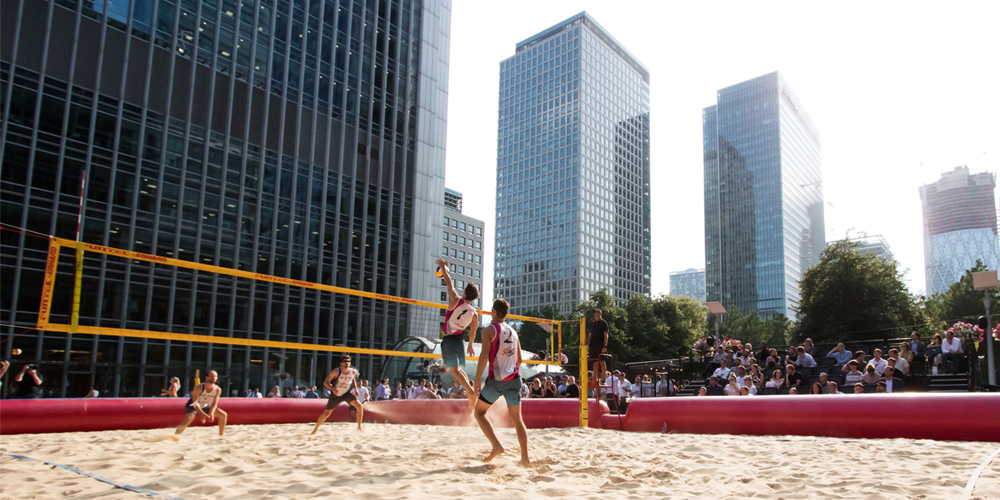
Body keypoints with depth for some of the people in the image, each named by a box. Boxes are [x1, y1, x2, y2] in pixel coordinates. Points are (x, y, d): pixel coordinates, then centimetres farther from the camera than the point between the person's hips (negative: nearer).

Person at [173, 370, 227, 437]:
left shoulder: (218, 390, -16)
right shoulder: (199, 388, -29)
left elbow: (214, 404, -9)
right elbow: (194, 402, -28)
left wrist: (211, 413, -29)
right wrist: (202, 414, -38)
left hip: (205, 406, 6)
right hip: (192, 406, -6)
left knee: (223, 415, -2)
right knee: (188, 420, -35)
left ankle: (221, 435, 10)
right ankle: (175, 436, -38)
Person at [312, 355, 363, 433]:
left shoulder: (353, 372, -8)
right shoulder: (336, 372, -20)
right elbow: (325, 382, -16)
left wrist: (355, 389, -1)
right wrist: (333, 388, -33)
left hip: (347, 394, 2)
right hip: (335, 395, -2)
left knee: (359, 406, -19)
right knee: (326, 413, 3)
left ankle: (359, 426, -5)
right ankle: (316, 428, 29)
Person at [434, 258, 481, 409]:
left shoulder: (456, 300, -13)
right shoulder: (474, 313, 0)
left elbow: (449, 283, -3)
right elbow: (472, 332, 11)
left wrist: (443, 266, 11)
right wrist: (470, 345, 27)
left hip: (449, 339, -6)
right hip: (460, 339, 6)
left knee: (454, 369, -10)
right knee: (459, 368, 20)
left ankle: (471, 392, -26)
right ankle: (470, 395, 13)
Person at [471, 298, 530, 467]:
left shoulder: (489, 329, -4)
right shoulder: (513, 331, 16)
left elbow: (484, 357, -13)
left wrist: (477, 381, -10)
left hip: (496, 379, -6)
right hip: (514, 379, 6)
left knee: (479, 412, 9)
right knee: (517, 418, 9)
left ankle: (496, 446, -5)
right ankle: (525, 458, 4)